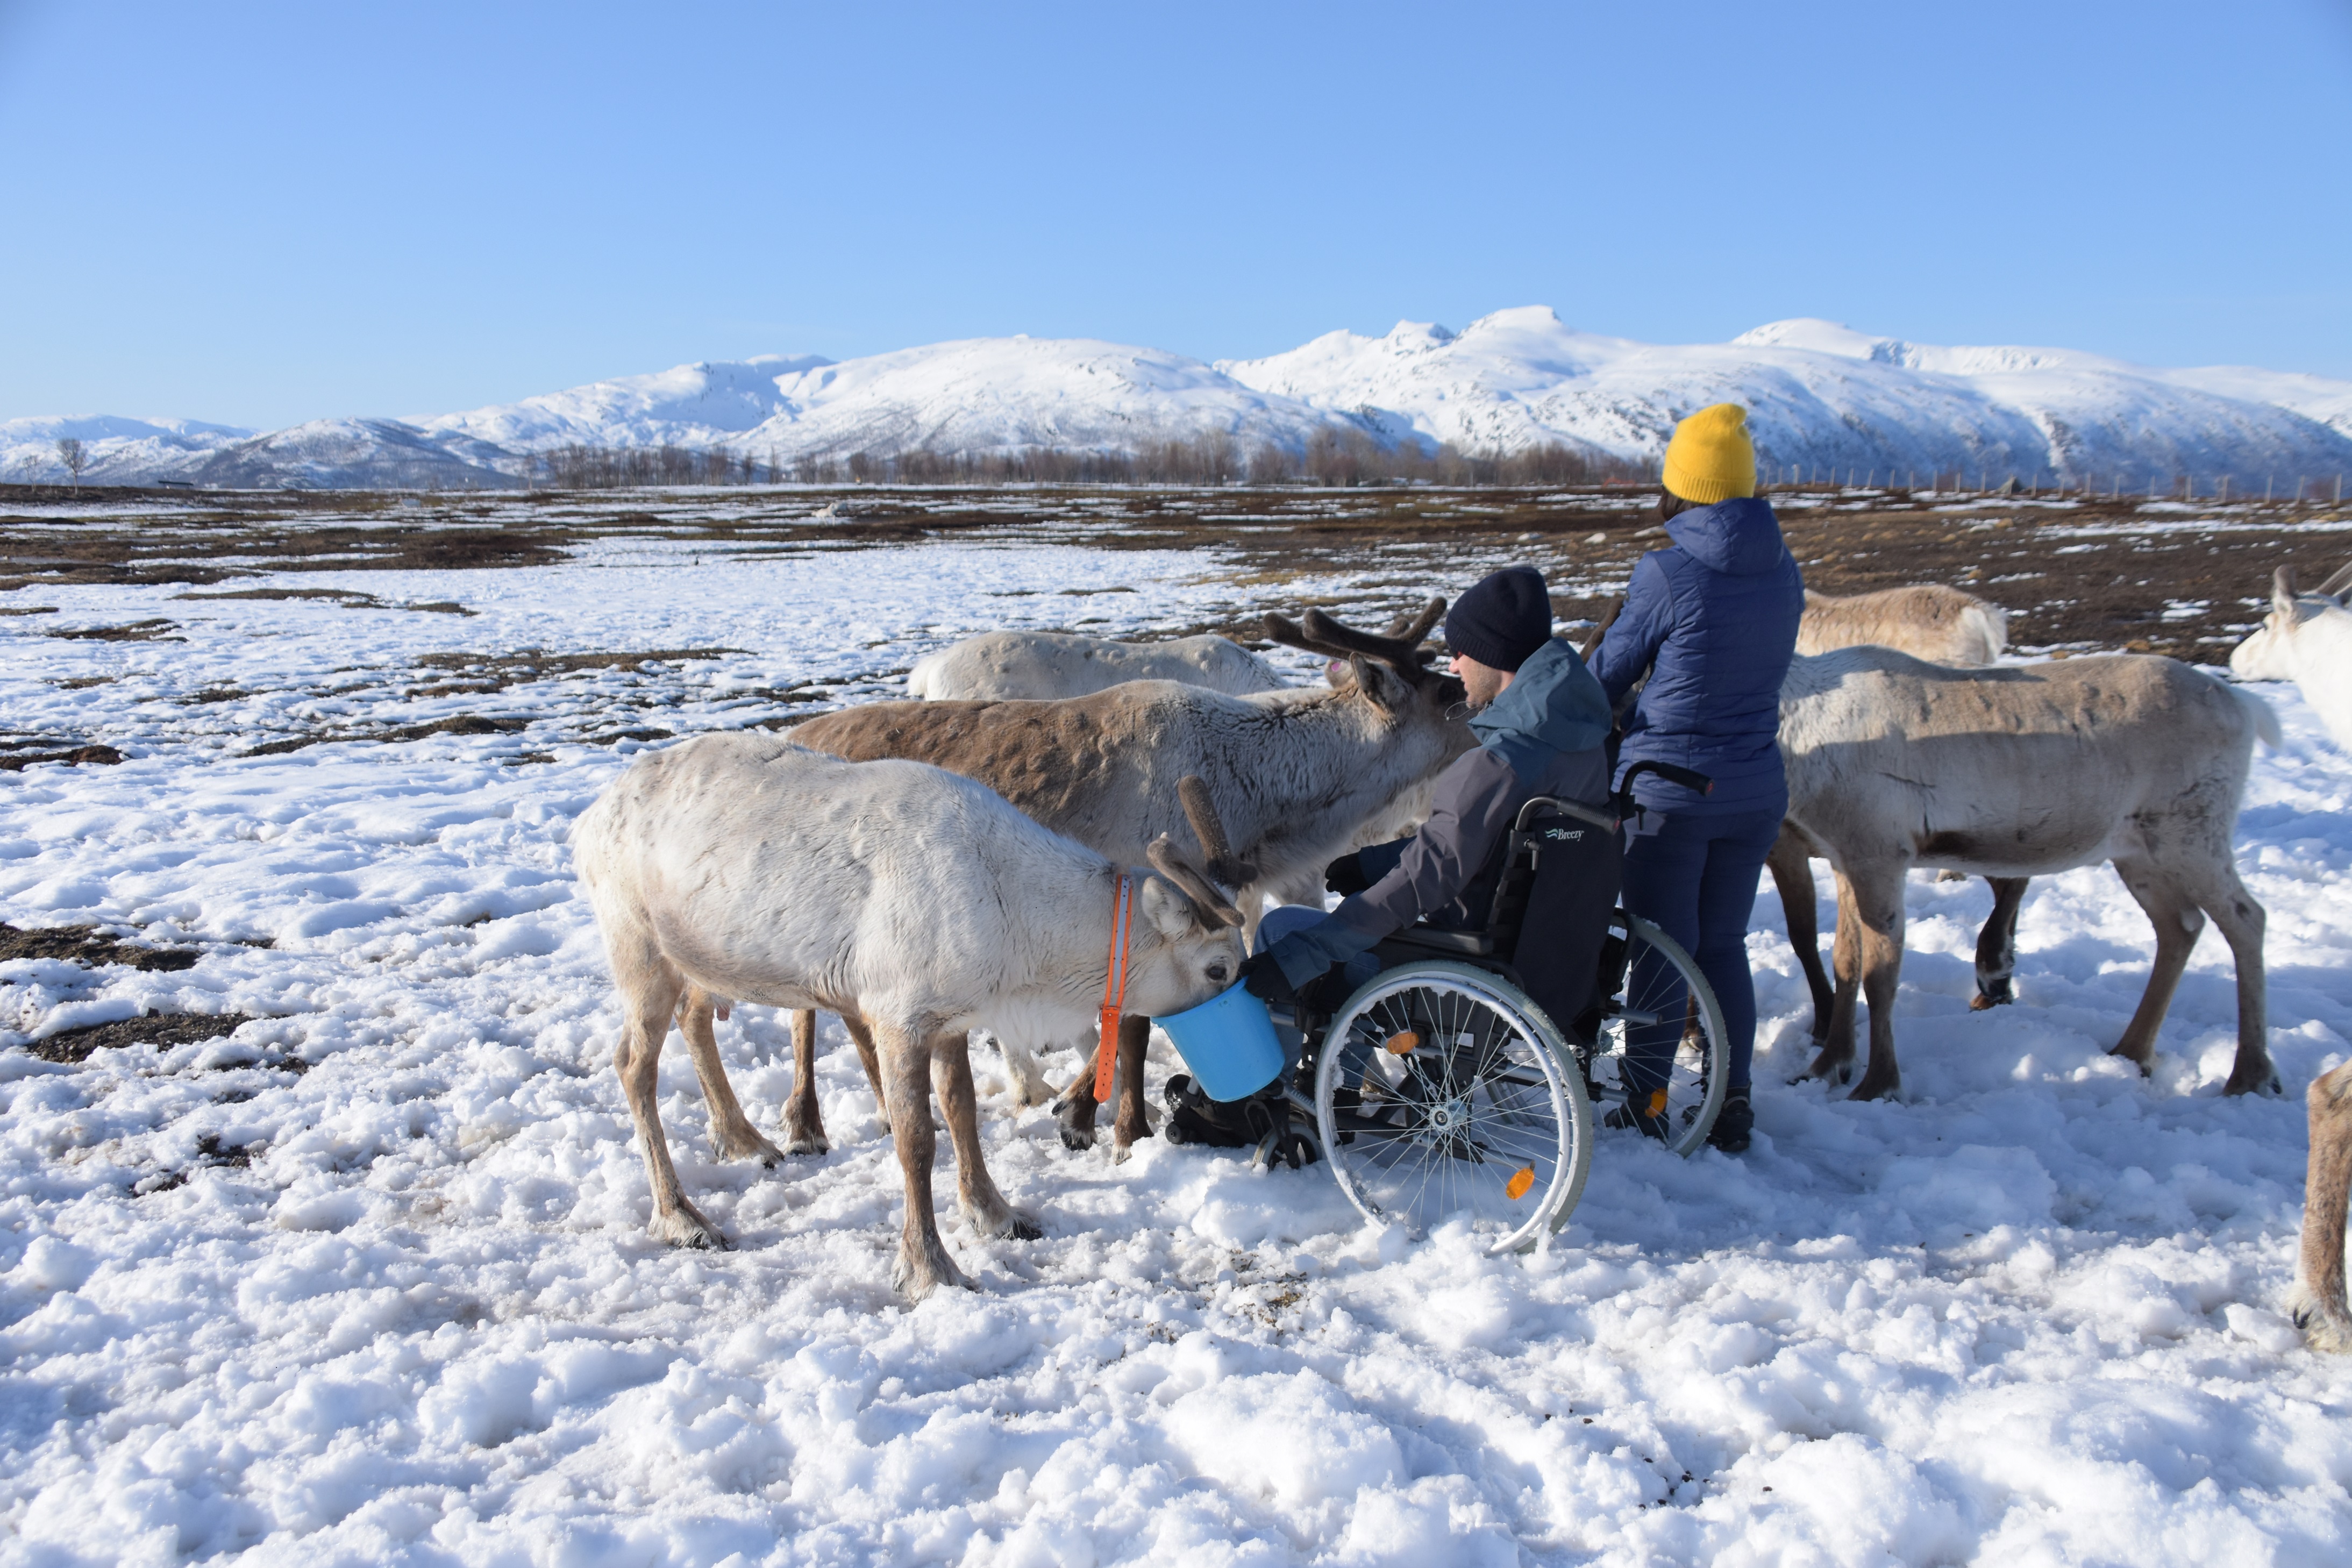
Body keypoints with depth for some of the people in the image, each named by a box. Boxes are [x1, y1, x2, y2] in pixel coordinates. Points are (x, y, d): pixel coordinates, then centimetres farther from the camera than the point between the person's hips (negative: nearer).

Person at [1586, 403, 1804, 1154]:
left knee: (1663, 951, 6)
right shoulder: (1784, 574, 1)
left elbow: (1606, 676, -6)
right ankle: (1732, 1105, 24)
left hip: (1667, 793, -5)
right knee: (1724, 945, 17)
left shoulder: (1669, 576, -17)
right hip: (1756, 789, 5)